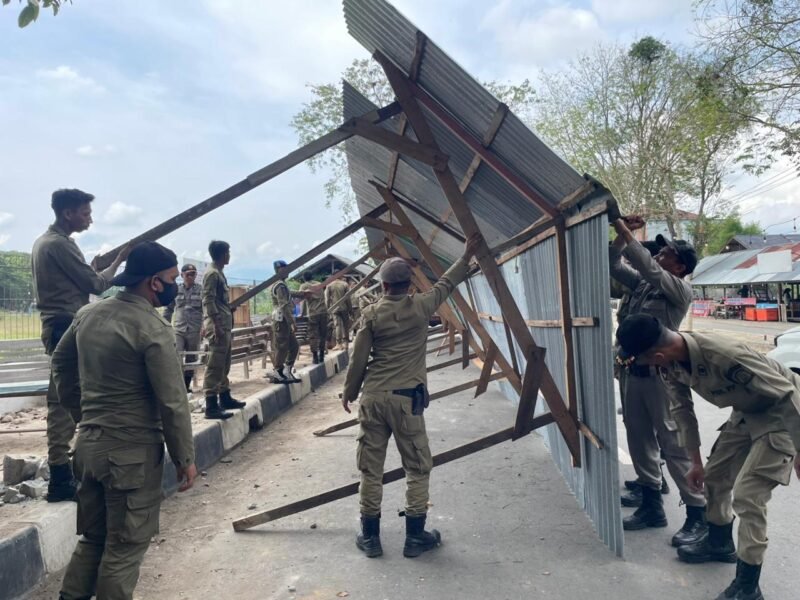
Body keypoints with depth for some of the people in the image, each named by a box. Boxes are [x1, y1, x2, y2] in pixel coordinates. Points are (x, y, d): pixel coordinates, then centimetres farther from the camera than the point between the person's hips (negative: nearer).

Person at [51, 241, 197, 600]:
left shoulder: (88, 314, 6)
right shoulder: (153, 328, -18)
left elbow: (60, 361, 21)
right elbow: (172, 402, -17)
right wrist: (184, 458, -8)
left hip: (89, 442, 8)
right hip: (132, 450, -8)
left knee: (93, 536, 21)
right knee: (126, 544, 7)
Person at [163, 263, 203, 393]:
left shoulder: (200, 290, 0)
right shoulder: (176, 289, 5)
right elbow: (168, 309, 11)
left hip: (194, 331, 0)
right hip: (178, 330, 0)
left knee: (191, 360, 8)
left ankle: (186, 386, 21)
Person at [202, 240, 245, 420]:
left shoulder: (219, 273, 19)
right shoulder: (212, 273, -11)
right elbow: (208, 301, -18)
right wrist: (217, 325, -22)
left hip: (225, 325, 10)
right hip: (218, 326, -10)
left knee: (224, 365, 16)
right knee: (215, 366, -10)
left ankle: (225, 398, 26)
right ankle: (211, 406, -10)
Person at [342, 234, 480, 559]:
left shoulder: (371, 314, 1)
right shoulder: (420, 307, -1)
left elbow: (358, 359, 2)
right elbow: (447, 283, 15)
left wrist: (349, 393, 15)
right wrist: (467, 255, 28)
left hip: (373, 397, 2)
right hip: (406, 398, -2)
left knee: (371, 468, 10)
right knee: (417, 468, 10)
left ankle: (370, 537, 18)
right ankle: (415, 537, 16)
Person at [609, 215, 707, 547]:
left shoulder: (681, 289, -8)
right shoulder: (642, 283, 12)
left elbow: (648, 267, -22)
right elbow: (612, 265, 13)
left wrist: (625, 232, -18)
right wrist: (621, 236, 0)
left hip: (663, 374, -8)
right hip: (635, 371, 8)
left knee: (675, 445, -2)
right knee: (640, 441, 14)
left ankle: (699, 513, 10)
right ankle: (652, 505, 27)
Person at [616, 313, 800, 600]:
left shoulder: (726, 356, -40)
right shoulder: (672, 363, -13)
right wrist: (696, 462, 12)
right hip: (746, 413, 8)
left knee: (747, 495, -13)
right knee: (715, 474, 15)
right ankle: (720, 543, 40)